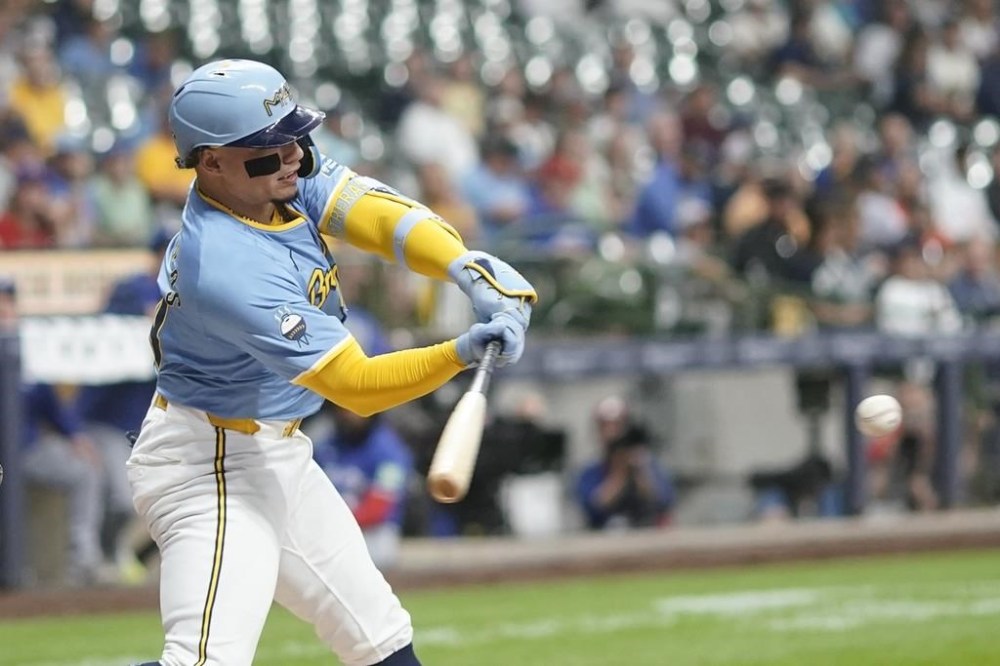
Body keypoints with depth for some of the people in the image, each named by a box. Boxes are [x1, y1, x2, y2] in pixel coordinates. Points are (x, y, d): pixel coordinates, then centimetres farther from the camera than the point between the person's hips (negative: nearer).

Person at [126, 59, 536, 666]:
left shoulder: (281, 177, -5)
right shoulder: (228, 268, -30)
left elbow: (379, 215, -16)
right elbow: (356, 385, -28)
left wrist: (472, 273, -32)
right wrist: (461, 353, -41)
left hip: (275, 456, 10)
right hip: (211, 466, -10)